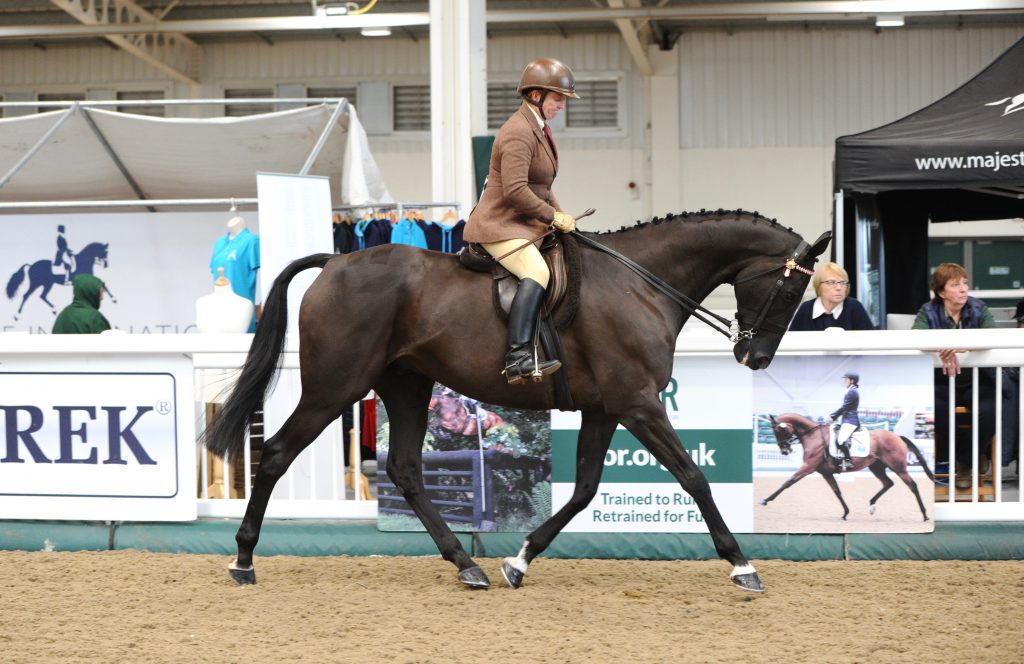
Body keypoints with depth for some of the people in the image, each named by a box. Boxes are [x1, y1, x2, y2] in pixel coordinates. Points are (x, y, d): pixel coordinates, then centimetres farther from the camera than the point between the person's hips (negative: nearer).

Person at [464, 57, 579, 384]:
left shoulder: (538, 129, 18)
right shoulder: (519, 133, -16)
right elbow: (515, 191, -25)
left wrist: (560, 216, 13)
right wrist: (553, 216, -17)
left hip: (526, 224, 11)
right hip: (499, 226, -11)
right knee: (537, 272, -32)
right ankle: (517, 357, -44)